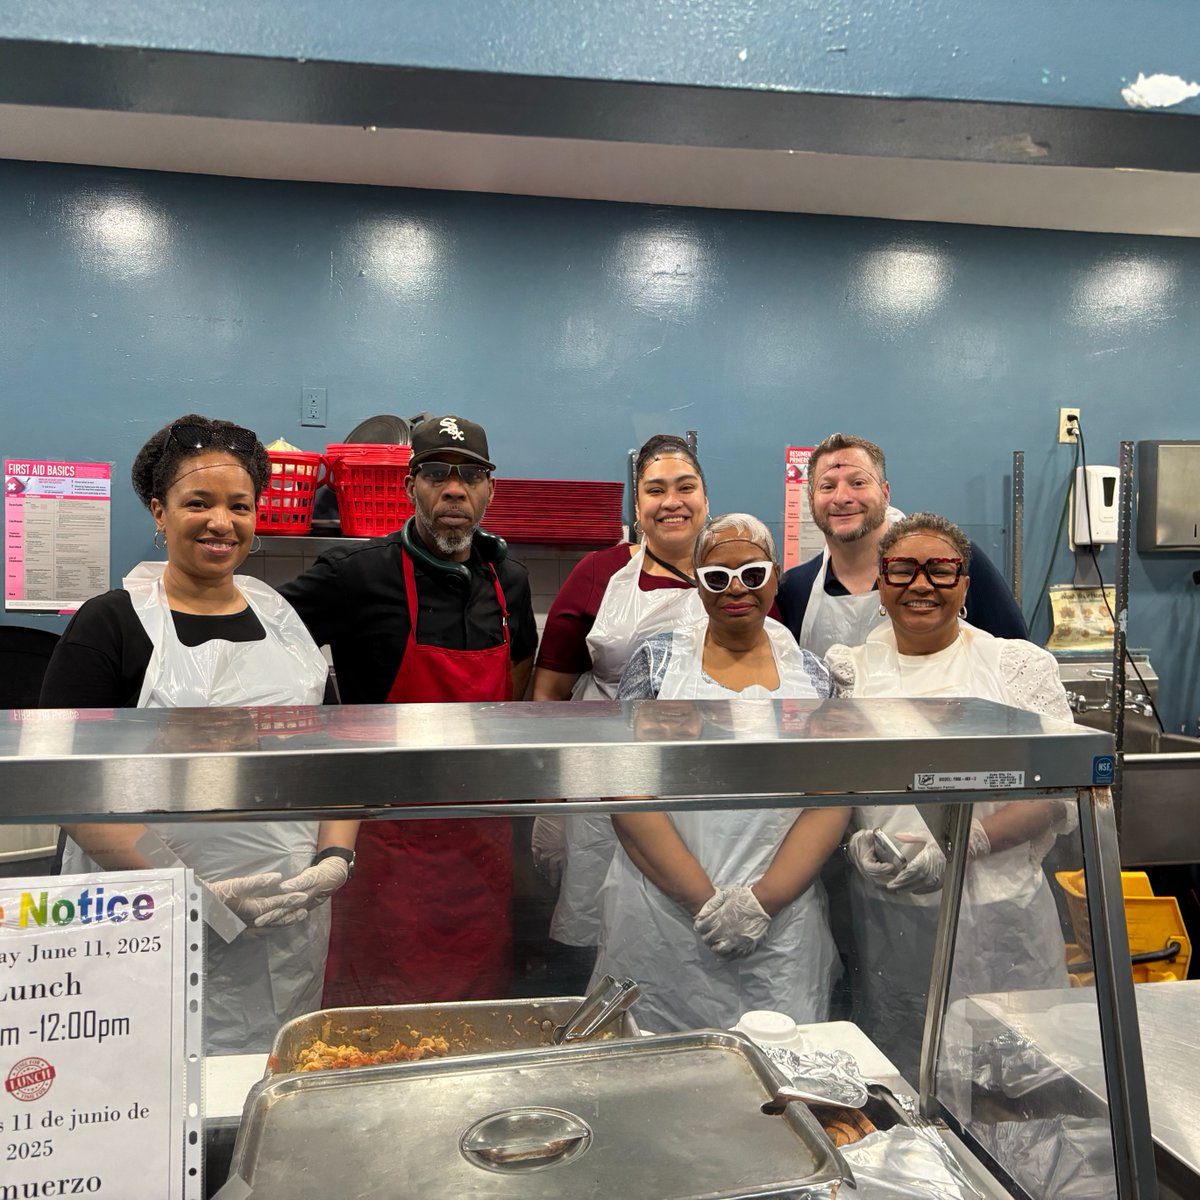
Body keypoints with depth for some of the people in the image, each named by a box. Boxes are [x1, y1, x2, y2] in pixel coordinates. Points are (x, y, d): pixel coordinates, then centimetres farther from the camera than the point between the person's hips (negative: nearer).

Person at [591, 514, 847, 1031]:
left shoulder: (811, 676, 7)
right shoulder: (658, 660, 1)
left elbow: (833, 800, 1)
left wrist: (762, 900, -11)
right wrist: (704, 900, -13)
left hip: (780, 926, 2)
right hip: (659, 923, -1)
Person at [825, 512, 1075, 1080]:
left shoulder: (1021, 665, 1)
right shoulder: (851, 670, 7)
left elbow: (1057, 794, -3)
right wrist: (857, 842, -9)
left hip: (995, 919, -1)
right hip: (883, 917, 2)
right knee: (891, 1086, 10)